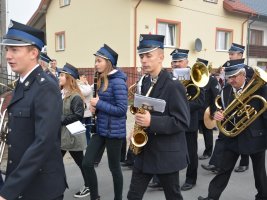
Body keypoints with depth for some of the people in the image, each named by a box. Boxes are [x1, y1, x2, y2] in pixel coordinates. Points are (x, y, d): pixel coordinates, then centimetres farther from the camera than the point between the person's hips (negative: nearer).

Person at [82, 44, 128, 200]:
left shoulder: (118, 82, -17)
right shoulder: (103, 80, 10)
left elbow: (122, 109, -21)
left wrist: (98, 103, -18)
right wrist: (95, 107, -1)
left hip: (114, 130, -8)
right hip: (101, 129, 8)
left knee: (114, 167, 7)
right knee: (87, 163, 6)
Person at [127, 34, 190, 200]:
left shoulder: (173, 86, -18)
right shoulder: (145, 82, 7)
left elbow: (182, 122, -21)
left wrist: (152, 122, -30)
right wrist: (141, 120, 1)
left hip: (167, 154, -7)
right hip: (145, 151, 7)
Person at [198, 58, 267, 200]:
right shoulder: (225, 91, 0)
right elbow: (224, 111, 2)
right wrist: (217, 114, -21)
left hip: (255, 136, -2)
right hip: (233, 136, 3)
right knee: (224, 169, 6)